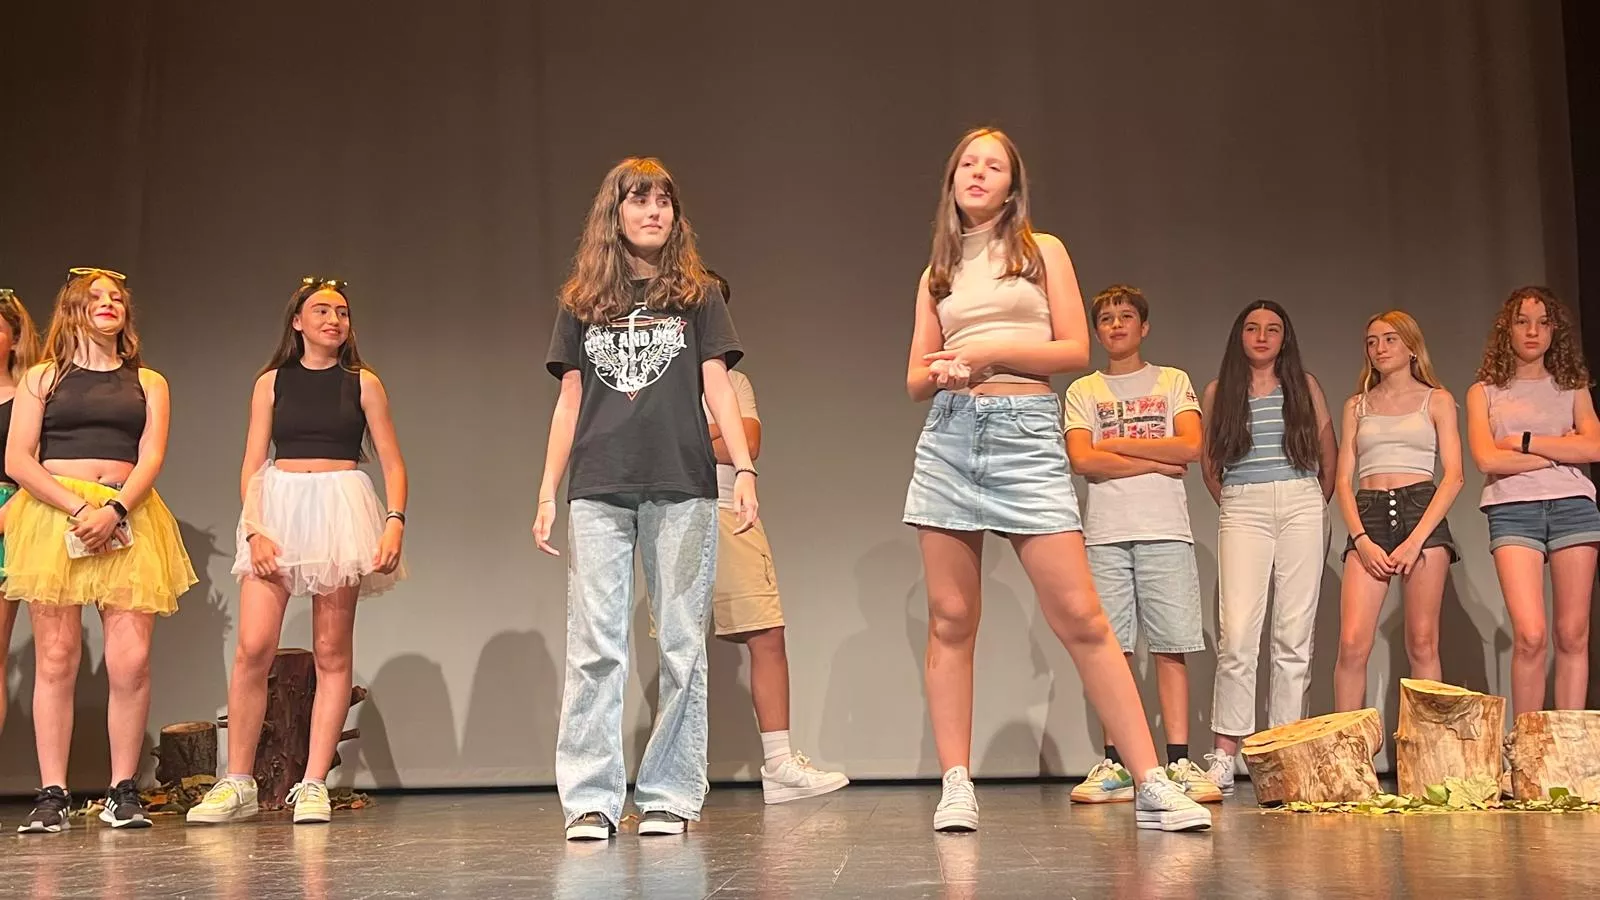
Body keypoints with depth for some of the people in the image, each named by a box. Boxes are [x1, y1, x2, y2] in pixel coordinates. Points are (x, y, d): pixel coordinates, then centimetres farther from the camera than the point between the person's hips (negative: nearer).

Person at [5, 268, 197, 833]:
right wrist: (78, 508, -11)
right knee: (56, 658, -6)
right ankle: (52, 795, -3)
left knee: (131, 660, -9)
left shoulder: (148, 383, 17)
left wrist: (113, 510, -14)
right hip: (52, 516, -1)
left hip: (129, 521, 1)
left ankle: (123, 792, -2)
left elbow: (151, 459, 4)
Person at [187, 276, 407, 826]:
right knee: (253, 648, -9)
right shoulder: (272, 382, 11)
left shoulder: (362, 383, 8)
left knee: (332, 653, -2)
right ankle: (238, 784, 1)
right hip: (277, 510, 1)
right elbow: (252, 464, 7)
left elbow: (392, 463, 6)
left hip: (341, 511, -1)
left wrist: (395, 522, -10)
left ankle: (314, 786, 3)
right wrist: (254, 528, -8)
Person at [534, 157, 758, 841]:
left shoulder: (699, 296, 11)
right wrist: (547, 492, 6)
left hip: (681, 487, -1)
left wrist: (744, 469, -8)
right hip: (599, 492, 1)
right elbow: (569, 403, 13)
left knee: (681, 647, 0)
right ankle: (590, 800, -1)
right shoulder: (581, 302, 14)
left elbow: (717, 389, 5)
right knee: (594, 647, -4)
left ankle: (668, 796, 7)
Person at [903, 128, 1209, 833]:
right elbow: (915, 379, 16)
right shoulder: (938, 273, 17)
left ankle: (1152, 786, -5)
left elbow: (1075, 350, 1)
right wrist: (941, 372, -7)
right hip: (948, 437, 3)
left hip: (1027, 435, -3)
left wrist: (992, 352, -9)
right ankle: (955, 786, 6)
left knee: (1081, 618, -9)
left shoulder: (1043, 251, 10)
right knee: (950, 620, 0)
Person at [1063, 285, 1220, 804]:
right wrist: (1156, 462, -4)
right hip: (1106, 533, 1)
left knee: (1172, 647, -5)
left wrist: (1116, 445, -1)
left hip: (1165, 531, -1)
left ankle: (1179, 763, -5)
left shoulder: (1173, 382, 14)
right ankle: (1116, 766, 0)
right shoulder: (1082, 391, 14)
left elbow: (1191, 446, -2)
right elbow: (1082, 460, -2)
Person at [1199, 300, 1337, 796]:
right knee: (1237, 635, -12)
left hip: (1301, 505, 1)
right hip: (1242, 510, -1)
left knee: (1295, 634, -2)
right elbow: (1208, 462, 16)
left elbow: (1328, 456, 16)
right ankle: (1224, 756, -12)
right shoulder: (1218, 391, 12)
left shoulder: (1304, 386, 13)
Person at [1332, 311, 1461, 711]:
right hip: (1368, 516, 2)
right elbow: (1343, 480, 10)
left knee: (1422, 643, -3)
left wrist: (1416, 540, -11)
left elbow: (1453, 475, 1)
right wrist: (1362, 541, -7)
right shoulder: (1356, 406, 18)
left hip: (1422, 511, -1)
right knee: (1352, 643, -11)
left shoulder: (1436, 400, 11)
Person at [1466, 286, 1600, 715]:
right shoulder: (1485, 391, 12)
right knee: (1530, 635, -15)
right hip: (1513, 510, -2)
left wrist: (1524, 442, -6)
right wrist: (1560, 451, -2)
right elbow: (1486, 458, -4)